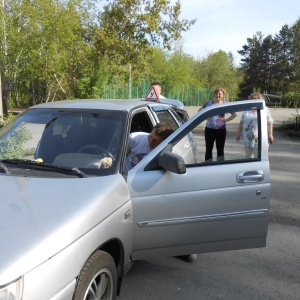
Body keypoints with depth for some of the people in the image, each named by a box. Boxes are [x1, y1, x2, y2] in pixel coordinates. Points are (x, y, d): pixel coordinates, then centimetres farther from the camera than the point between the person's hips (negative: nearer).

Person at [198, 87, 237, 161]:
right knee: (208, 149, 7)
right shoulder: (209, 103, 5)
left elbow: (234, 114, 4)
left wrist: (226, 120, -5)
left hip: (221, 130, -1)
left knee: (220, 150, 7)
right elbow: (199, 110, 15)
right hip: (209, 129, 1)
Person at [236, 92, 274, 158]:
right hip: (248, 139, 4)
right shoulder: (247, 110, 13)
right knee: (248, 157, 10)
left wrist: (270, 134, -12)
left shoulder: (265, 110, 2)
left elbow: (269, 123, -3)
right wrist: (238, 134, 11)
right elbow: (241, 123, 15)